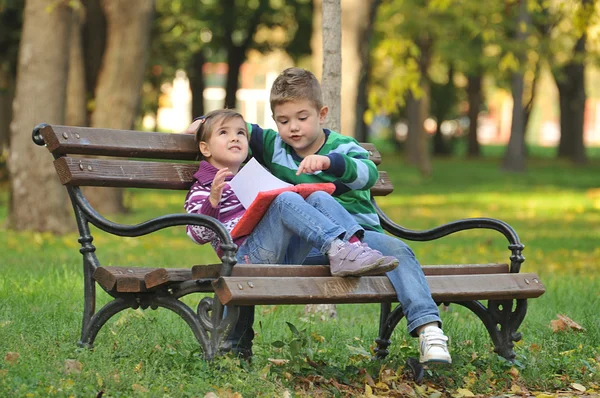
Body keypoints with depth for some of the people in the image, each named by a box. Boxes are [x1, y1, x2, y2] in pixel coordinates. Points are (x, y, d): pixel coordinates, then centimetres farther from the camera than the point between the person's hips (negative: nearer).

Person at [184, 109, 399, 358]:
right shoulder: (202, 190, 16)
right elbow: (198, 235, -2)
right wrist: (213, 201, -18)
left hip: (287, 254, 6)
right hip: (247, 255, -6)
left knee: (319, 197, -10)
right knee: (286, 199, -27)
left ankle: (354, 245, -32)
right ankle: (337, 249, -41)